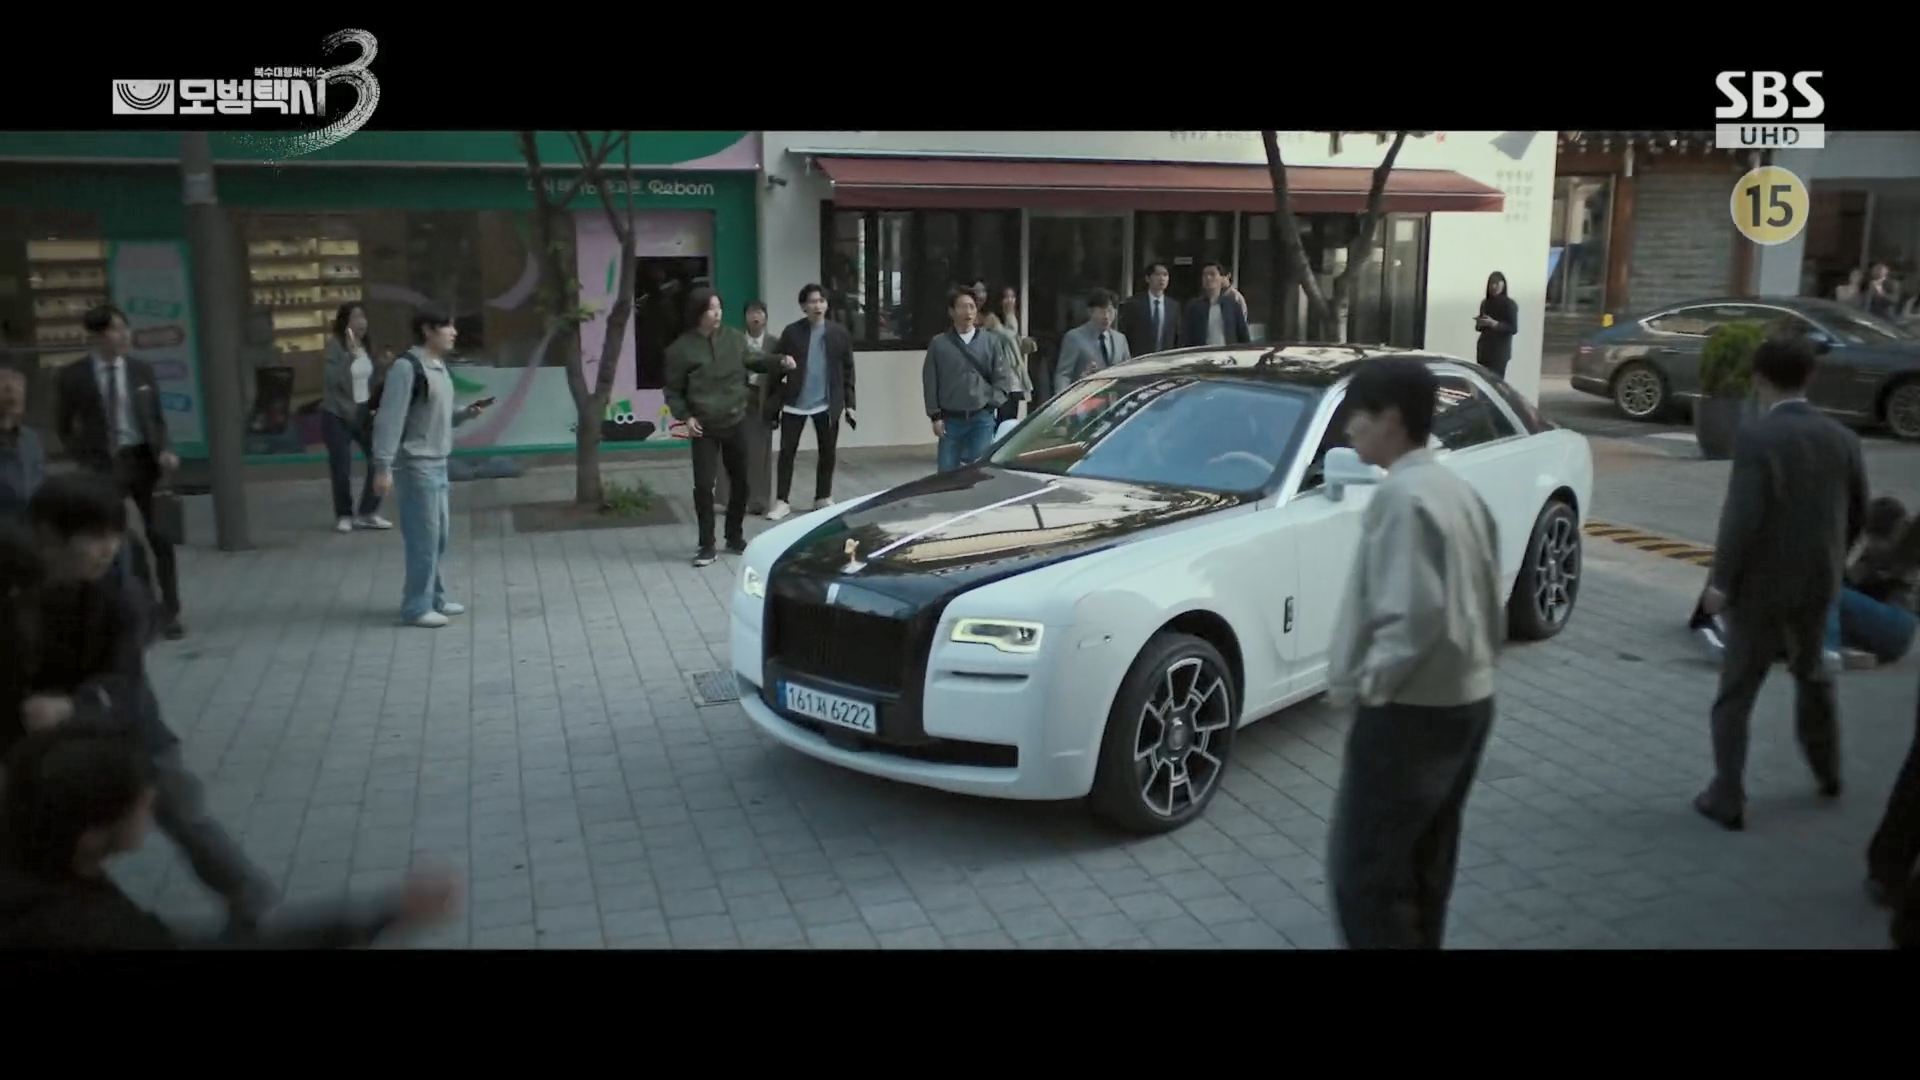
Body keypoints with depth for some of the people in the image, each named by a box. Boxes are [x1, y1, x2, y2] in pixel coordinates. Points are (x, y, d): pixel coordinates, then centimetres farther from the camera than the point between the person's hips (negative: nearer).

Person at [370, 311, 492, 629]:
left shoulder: (439, 367, 13)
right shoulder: (406, 367, -15)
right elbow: (389, 418, -19)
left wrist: (467, 413, 4)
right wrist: (383, 466, -22)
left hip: (438, 462, 9)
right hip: (417, 464, -9)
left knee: (440, 534, 14)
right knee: (423, 537, -6)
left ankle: (436, 598, 25)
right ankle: (416, 607, 2)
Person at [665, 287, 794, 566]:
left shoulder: (734, 337, -2)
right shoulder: (681, 348, -10)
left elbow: (752, 360, 17)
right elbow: (673, 391, -2)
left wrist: (779, 362, 2)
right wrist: (685, 416, -15)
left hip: (736, 422, 4)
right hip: (705, 428, -3)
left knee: (740, 481, 13)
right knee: (704, 485, -7)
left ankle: (735, 538, 30)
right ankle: (707, 546, 6)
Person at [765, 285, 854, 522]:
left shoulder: (839, 332, 1)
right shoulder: (792, 331, -2)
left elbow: (847, 369, 4)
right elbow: (775, 364, 1)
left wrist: (849, 403, 1)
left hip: (827, 404, 1)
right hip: (795, 403, -1)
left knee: (827, 453, 9)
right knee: (787, 452, 0)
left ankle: (823, 498, 23)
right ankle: (782, 501, 8)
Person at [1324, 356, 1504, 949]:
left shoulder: (1403, 495, -18)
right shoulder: (1456, 489, 11)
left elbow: (1416, 614, -26)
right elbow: (1489, 604, 15)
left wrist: (1372, 678, -14)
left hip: (1411, 711, -10)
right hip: (1466, 700, 10)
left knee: (1362, 869, -2)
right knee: (1421, 867, 18)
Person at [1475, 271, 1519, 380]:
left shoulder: (1509, 304, -6)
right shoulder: (1485, 302, 11)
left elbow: (1513, 328, -10)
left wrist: (1494, 324, -21)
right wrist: (1479, 323, -4)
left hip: (1500, 351, -5)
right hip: (1484, 350, 5)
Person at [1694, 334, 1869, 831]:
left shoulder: (1757, 438, -18)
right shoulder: (1841, 439, 1)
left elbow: (1741, 517, -23)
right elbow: (1858, 511, 10)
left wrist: (1721, 582, -14)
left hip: (1760, 585, -6)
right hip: (1818, 584, 6)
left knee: (1736, 693, 4)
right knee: (1812, 676, 27)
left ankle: (1728, 798, 6)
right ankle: (1827, 771, 43)